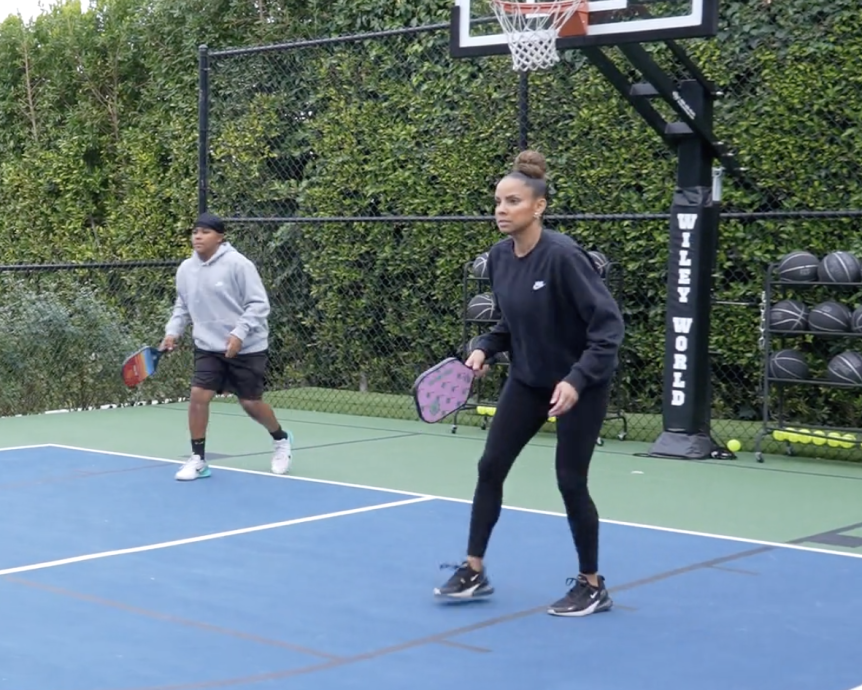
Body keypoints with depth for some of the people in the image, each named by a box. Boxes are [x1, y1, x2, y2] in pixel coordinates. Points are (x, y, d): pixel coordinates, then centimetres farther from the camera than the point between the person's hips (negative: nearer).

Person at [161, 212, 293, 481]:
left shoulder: (238, 264, -15)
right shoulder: (185, 269, 3)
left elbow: (259, 304, -15)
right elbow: (182, 306, 17)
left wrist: (239, 333, -25)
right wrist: (172, 332, 1)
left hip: (246, 348, -5)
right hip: (208, 347, 5)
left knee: (250, 403, 4)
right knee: (198, 395, -9)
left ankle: (281, 440, 33)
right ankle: (198, 459, 4)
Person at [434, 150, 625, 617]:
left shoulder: (562, 256, -25)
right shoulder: (499, 257, -3)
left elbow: (608, 324, -26)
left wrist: (577, 380, -34)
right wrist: (485, 349, -5)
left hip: (579, 385, -7)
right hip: (527, 381, 7)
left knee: (570, 481, -1)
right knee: (490, 467, 4)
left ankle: (592, 586, 16)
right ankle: (474, 571, 17)